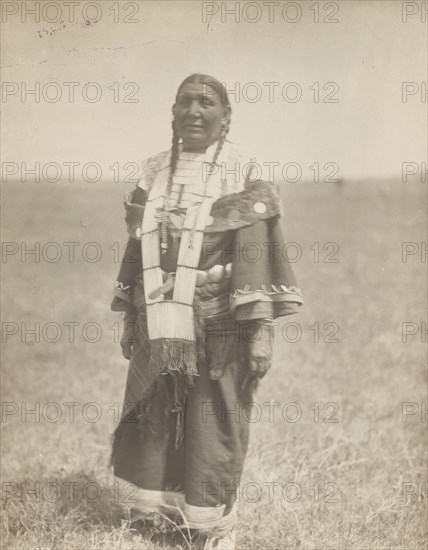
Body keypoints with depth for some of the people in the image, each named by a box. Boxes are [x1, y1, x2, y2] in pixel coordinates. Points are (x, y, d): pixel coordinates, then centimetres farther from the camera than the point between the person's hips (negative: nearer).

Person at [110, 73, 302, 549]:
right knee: (150, 421, 10)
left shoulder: (243, 174, -5)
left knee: (213, 429, 3)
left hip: (217, 330, -4)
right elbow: (137, 248, 14)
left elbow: (258, 253, -11)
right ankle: (155, 508, 28)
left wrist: (261, 328, -17)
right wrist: (129, 319, 14)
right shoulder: (154, 173, 10)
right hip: (158, 327, 5)